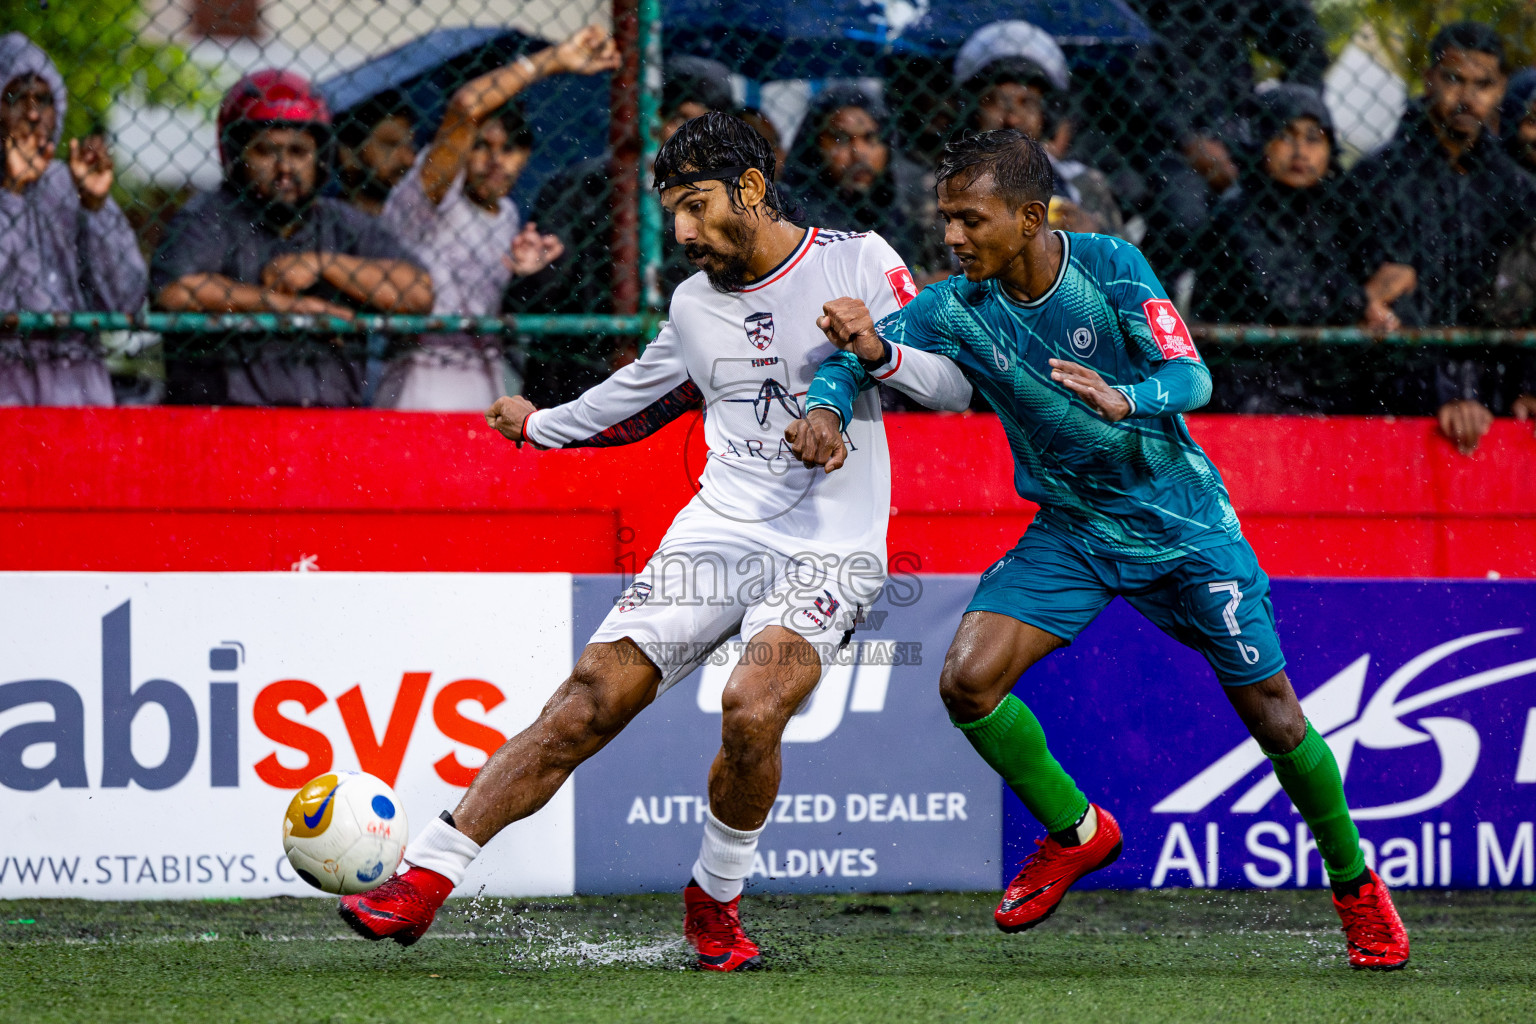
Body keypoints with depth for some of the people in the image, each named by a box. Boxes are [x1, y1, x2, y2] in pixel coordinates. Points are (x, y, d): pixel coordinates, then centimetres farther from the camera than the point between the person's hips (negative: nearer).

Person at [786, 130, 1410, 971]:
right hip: (1069, 531, 3)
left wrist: (1125, 400, -47)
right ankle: (1075, 833, 9)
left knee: (1270, 711, 2)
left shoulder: (1109, 267, -19)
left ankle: (1355, 884, 25)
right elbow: (854, 352, -11)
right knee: (967, 680, -16)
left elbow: (1190, 375, -25)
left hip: (1182, 524, -3)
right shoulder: (958, 308, -12)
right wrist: (826, 405, -35)